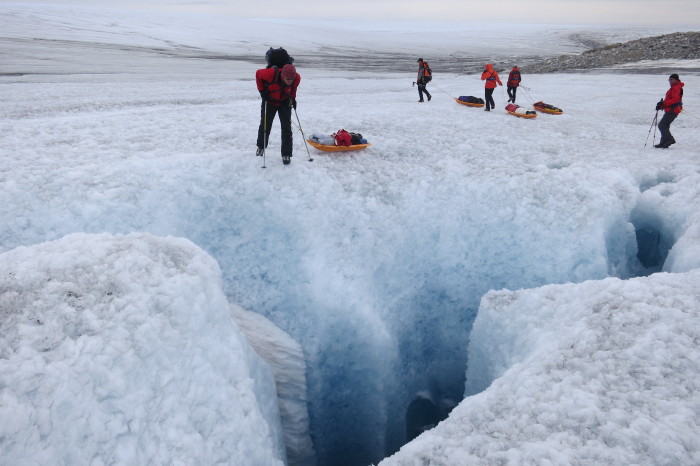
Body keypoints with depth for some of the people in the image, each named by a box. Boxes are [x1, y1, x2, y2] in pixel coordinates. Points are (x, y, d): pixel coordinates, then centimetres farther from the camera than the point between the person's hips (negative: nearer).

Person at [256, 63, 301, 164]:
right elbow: (258, 74, -15)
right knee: (265, 125, 11)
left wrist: (293, 97, -6)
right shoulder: (272, 74, -36)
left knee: (286, 128, -7)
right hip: (269, 101, -1)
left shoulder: (297, 78, -26)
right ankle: (261, 146, 39)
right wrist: (262, 90, -16)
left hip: (285, 102, 1)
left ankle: (286, 154, 2)